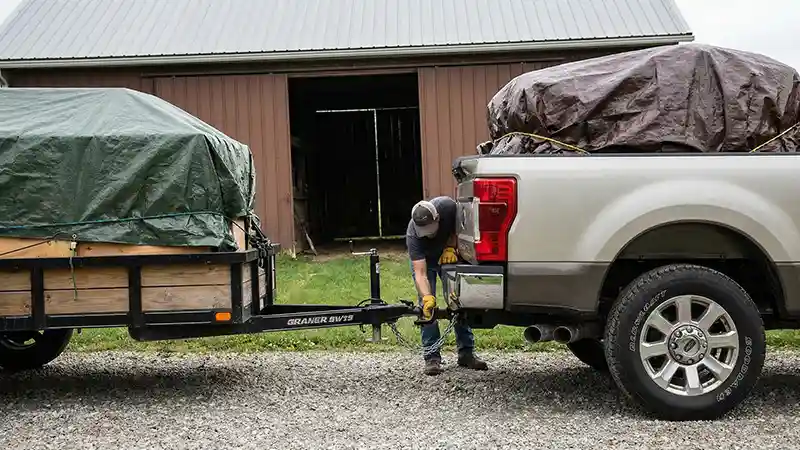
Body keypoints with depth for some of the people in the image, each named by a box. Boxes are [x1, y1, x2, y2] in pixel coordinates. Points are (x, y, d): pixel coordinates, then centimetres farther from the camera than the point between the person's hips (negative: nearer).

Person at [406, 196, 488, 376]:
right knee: (427, 305, -14)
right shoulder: (413, 235, -39)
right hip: (422, 260, -3)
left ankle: (466, 352, 5)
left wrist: (450, 248, -26)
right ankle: (432, 357, -10)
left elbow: (457, 228, -11)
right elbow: (420, 273, -42)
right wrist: (427, 297, -56)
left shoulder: (448, 206, -35)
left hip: (448, 255, 3)